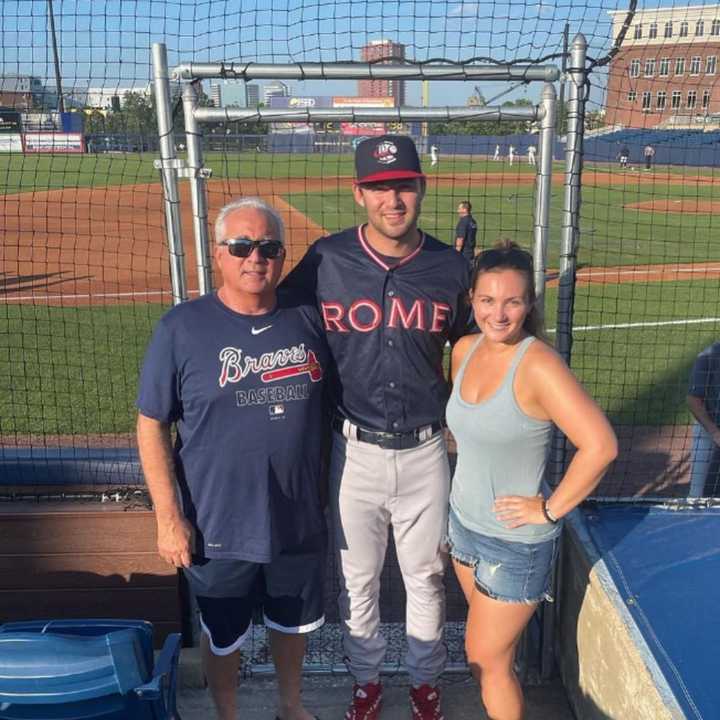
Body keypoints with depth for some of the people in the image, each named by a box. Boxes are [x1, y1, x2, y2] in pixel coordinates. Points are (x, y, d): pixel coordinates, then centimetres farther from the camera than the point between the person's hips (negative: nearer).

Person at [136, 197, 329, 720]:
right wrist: (168, 517, -12)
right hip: (219, 529, -2)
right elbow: (152, 425, -9)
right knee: (223, 637, 18)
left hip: (300, 519, 3)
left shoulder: (308, 318, -4)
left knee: (294, 622, 24)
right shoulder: (182, 328, -12)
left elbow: (330, 406, 8)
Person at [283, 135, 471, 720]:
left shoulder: (451, 267, -4)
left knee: (426, 576, 19)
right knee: (358, 579, 18)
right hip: (355, 451, 0)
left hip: (425, 452, 1)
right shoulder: (325, 261, -8)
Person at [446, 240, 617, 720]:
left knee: (487, 659, 9)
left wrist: (551, 509, -21)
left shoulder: (538, 364, -24)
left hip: (515, 541, -7)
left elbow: (600, 445, -30)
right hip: (464, 522, 7)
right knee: (485, 649, 23)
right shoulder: (465, 349, -2)